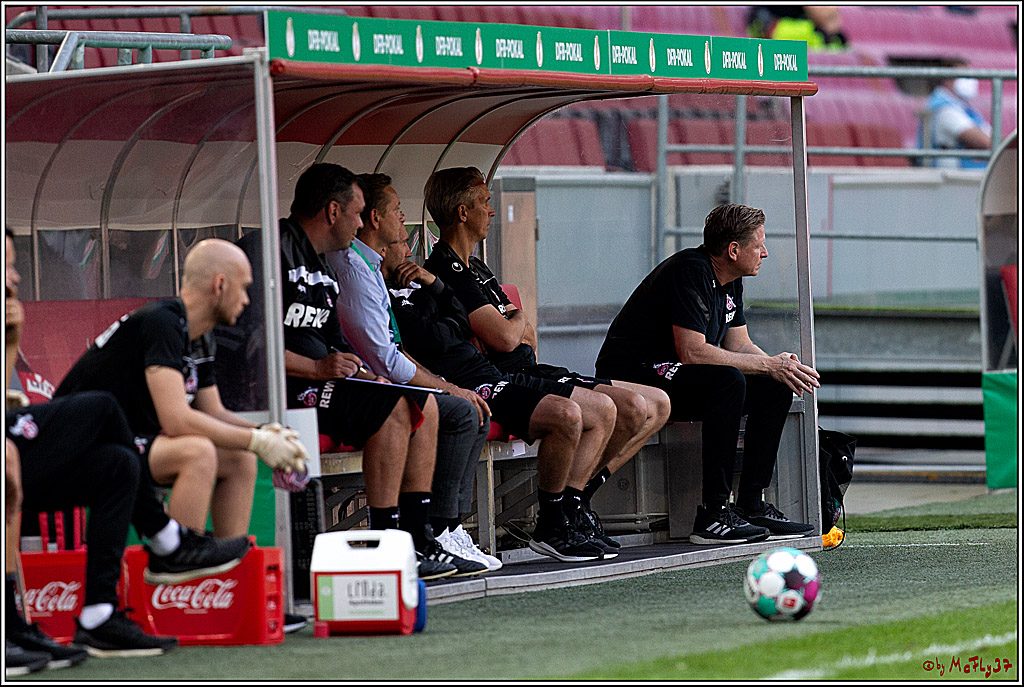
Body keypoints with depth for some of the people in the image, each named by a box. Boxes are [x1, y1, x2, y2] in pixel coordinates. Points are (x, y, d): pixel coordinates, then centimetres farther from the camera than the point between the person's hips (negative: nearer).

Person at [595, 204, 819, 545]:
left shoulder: (730, 281, 10)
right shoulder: (690, 271, -21)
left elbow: (738, 345, 12)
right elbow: (692, 352, -28)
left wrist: (781, 365, -10)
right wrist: (768, 365, -23)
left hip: (676, 375, 10)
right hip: (633, 373, -10)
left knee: (775, 388, -2)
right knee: (728, 382, -33)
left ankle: (751, 504, 0)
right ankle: (712, 515, -31)